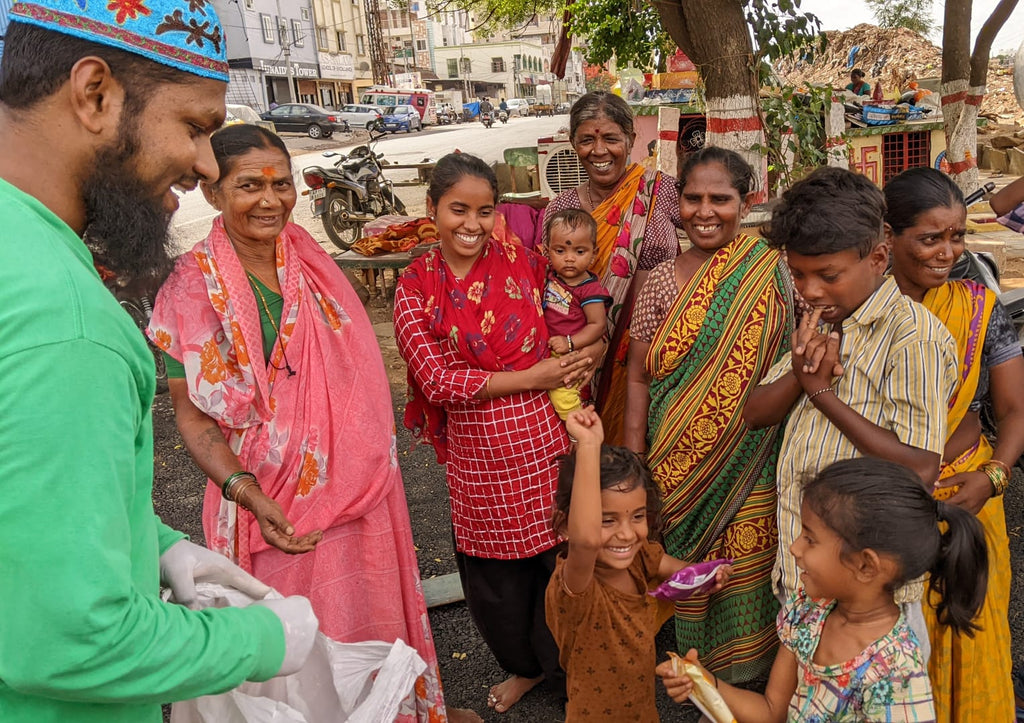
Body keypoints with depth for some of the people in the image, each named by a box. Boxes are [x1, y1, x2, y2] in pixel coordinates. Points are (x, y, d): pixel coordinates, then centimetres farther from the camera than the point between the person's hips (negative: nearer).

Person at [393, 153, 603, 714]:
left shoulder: (522, 261, -1)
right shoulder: (416, 288, -3)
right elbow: (438, 379, -11)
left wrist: (588, 354, -7)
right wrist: (531, 377, -15)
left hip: (547, 441, 0)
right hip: (478, 454, 1)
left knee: (560, 562, 10)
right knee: (496, 574, 16)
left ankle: (565, 672, 38)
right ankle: (523, 666, 46)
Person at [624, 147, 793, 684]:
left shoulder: (773, 272, -4)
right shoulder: (661, 282, -2)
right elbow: (639, 378, 0)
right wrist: (632, 464, -2)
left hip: (752, 461, 0)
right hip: (680, 459, 1)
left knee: (748, 561, 11)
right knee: (688, 565, 13)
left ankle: (745, 671, 37)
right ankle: (695, 663, 39)